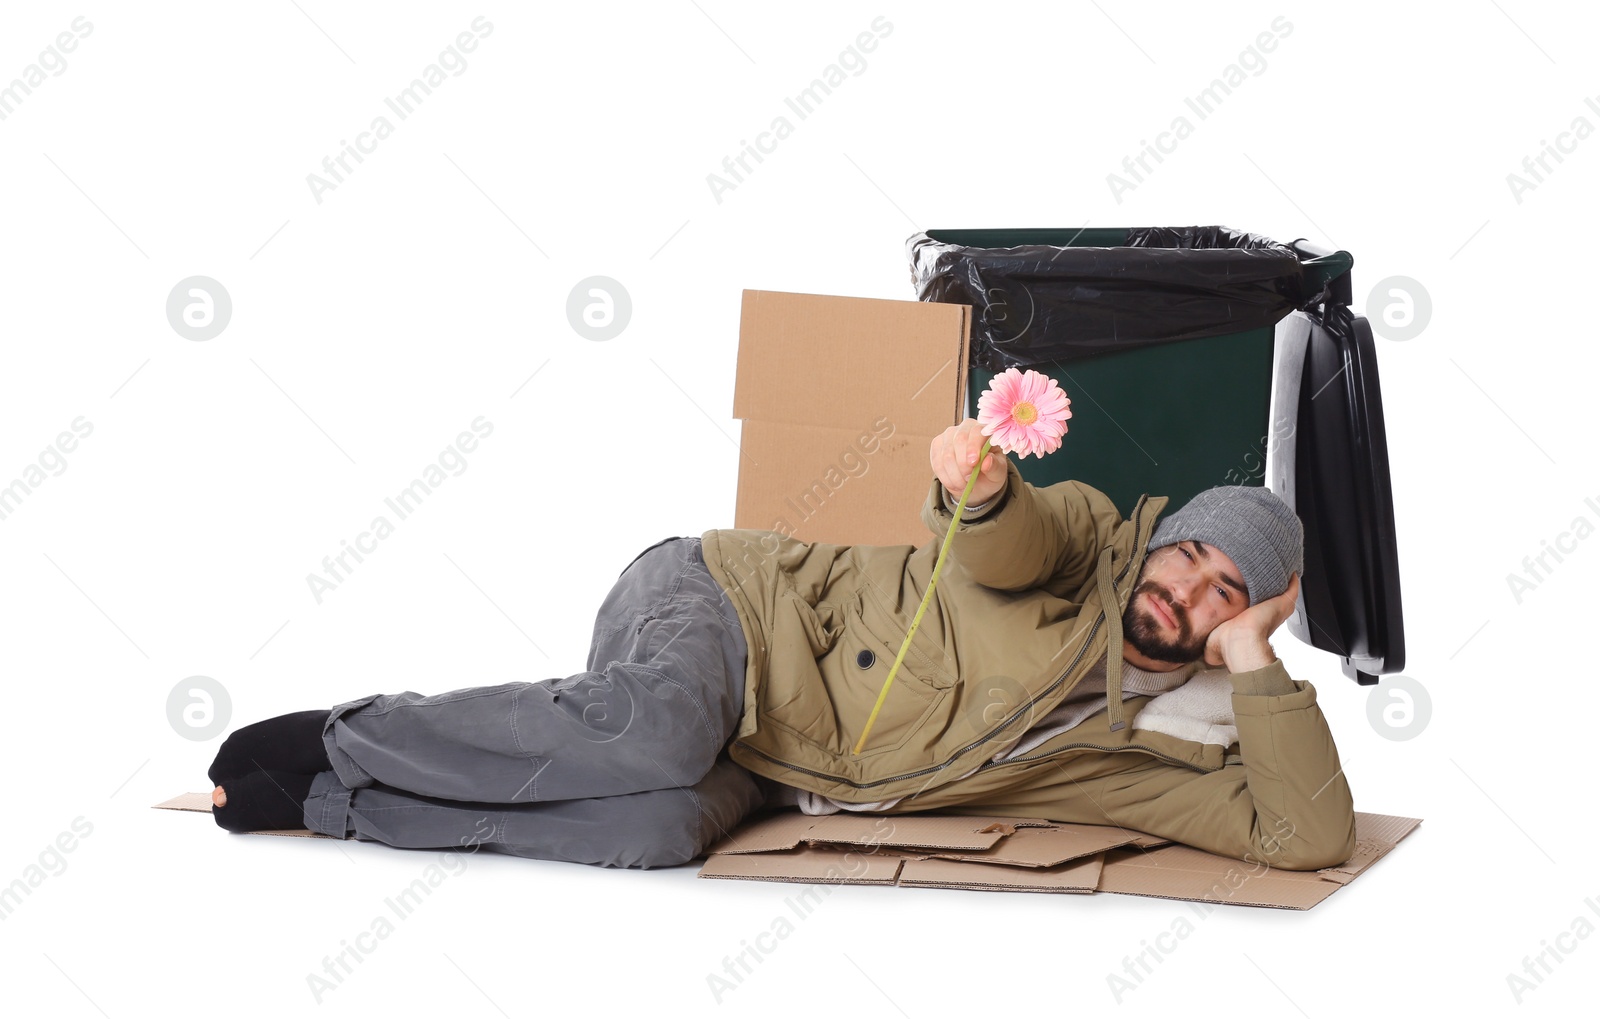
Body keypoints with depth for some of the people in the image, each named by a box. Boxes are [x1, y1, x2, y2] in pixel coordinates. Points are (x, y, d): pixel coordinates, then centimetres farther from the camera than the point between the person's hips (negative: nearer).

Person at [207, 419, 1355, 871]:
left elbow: (1309, 836, 0)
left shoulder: (1137, 755, 7)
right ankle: (339, 739, -16)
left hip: (767, 771, 3)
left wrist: (1257, 661, -8)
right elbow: (1003, 551, -23)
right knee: (652, 737, -40)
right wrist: (981, 487, -46)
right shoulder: (1084, 535, -2)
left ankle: (331, 803, -19)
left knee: (662, 829, -34)